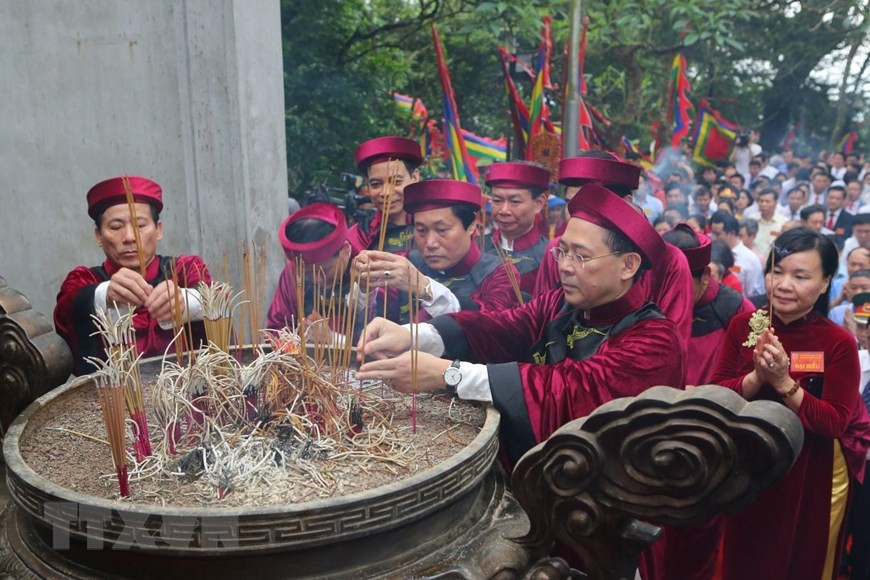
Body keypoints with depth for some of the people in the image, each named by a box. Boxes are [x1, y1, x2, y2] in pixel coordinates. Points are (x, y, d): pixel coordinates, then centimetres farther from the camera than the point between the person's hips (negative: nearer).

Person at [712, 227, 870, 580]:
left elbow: (835, 423, -19)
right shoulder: (743, 326, -6)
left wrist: (784, 382, -31)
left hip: (810, 480, -2)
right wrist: (756, 378, -26)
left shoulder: (839, 343, -15)